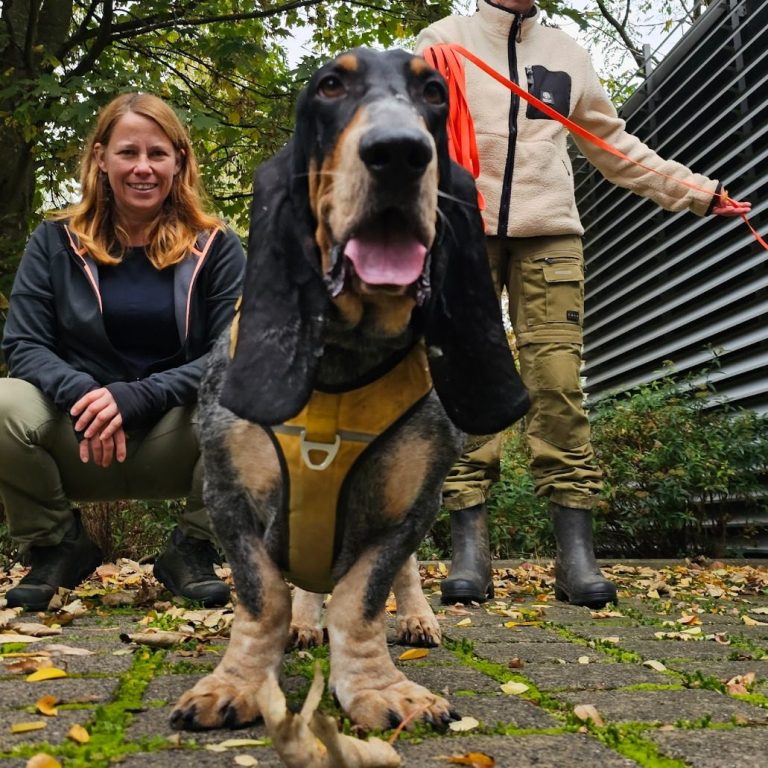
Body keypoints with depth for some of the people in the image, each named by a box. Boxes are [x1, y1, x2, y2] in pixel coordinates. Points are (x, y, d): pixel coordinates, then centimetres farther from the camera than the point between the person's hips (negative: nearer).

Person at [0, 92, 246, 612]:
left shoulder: (216, 248, 2)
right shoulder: (56, 242, 5)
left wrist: (136, 397, -23)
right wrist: (82, 394, -24)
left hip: (177, 439, -1)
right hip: (78, 446, 1)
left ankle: (193, 552, -4)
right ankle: (57, 547, 1)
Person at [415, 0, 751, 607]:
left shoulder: (568, 54, 24)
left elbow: (616, 146, 28)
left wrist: (697, 192, 25)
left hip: (550, 234, 2)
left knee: (558, 382, -8)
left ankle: (576, 551, -7)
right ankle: (470, 548, -7)